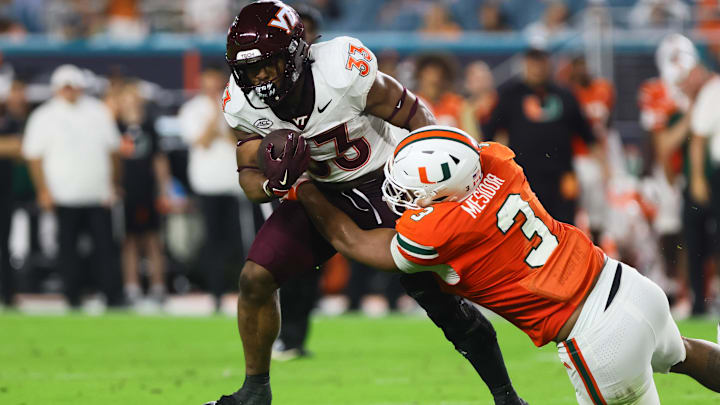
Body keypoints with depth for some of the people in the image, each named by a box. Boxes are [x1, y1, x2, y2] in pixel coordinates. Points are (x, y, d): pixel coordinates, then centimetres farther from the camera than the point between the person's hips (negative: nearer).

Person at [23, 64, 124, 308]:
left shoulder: (98, 112, 9)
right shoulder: (44, 117, 0)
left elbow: (112, 150, 15)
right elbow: (34, 157, 0)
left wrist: (113, 185, 11)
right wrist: (43, 191, -7)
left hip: (98, 195, 2)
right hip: (64, 197, -2)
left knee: (105, 246, -1)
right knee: (68, 249, 1)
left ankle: (114, 297, 0)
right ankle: (73, 299, 9)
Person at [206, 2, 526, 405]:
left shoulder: (343, 73, -30)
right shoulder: (244, 105, -15)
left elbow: (415, 115, -19)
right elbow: (249, 177, -8)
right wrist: (273, 184, -33)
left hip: (386, 185, -4)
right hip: (324, 194, 4)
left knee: (441, 299, -4)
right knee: (256, 277, -11)